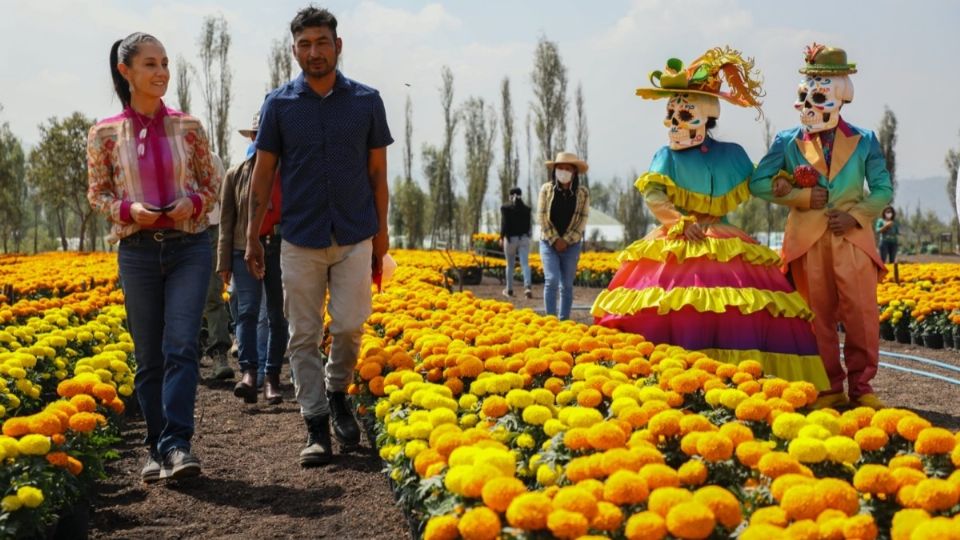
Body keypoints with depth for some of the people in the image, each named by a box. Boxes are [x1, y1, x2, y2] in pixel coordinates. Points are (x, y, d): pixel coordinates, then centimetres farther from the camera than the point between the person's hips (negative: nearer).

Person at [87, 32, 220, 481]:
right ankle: (157, 447, 16)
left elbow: (212, 184, 10)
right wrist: (129, 209, -12)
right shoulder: (105, 134, 1)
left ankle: (176, 444, -13)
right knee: (149, 355, 6)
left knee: (181, 347, -12)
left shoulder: (188, 127, 2)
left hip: (190, 247, 0)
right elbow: (96, 195, 7)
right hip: (138, 251, 1)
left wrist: (193, 202, -12)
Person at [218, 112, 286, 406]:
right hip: (246, 250, 0)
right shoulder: (235, 175, 8)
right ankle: (248, 373, -20)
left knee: (278, 316, 3)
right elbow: (227, 222, 7)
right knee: (247, 311, -14)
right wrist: (224, 263, 2)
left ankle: (272, 378, 9)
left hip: (282, 250, 1)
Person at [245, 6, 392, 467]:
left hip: (355, 238, 0)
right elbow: (263, 173, 4)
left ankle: (337, 392, 24)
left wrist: (381, 236, 5)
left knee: (349, 326, -5)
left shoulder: (367, 101, 2)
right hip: (300, 240, 0)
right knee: (304, 336, 2)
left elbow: (377, 172, 7)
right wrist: (252, 238, 0)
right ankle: (316, 426, 11)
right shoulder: (278, 104, 1)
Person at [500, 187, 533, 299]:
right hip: (524, 238, 1)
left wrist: (501, 237, -6)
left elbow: (504, 223, -12)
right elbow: (528, 225, 6)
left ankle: (509, 289, 21)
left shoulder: (505, 208, -5)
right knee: (525, 264, -5)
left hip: (510, 238, -1)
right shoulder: (526, 209, 3)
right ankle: (527, 287, -25)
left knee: (510, 265, 13)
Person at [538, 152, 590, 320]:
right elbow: (541, 217, -4)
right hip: (549, 242, -1)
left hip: (572, 244, 1)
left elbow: (582, 220, -4)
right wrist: (555, 240, -11)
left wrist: (565, 241, -11)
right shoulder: (546, 189, -2)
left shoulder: (583, 193, -1)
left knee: (567, 285, 4)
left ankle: (564, 320, 12)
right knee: (552, 280, -14)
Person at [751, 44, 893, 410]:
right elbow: (759, 184, 0)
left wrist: (856, 215, -10)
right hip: (808, 240, 0)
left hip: (853, 238, 0)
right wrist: (801, 196, -9)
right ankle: (830, 388, 10)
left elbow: (883, 190, 7)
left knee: (861, 314, -5)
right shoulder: (788, 142, 7)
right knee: (819, 317, 2)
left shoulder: (864, 141, 8)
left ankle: (861, 386, 6)